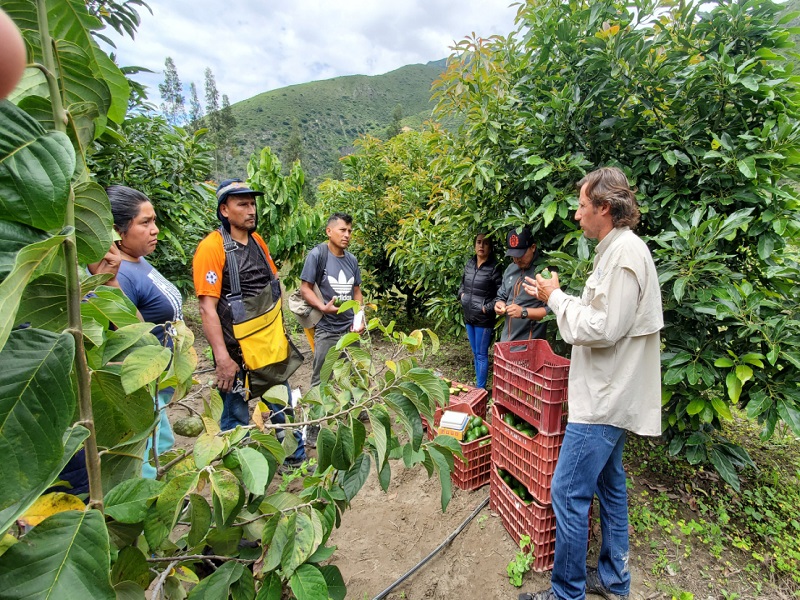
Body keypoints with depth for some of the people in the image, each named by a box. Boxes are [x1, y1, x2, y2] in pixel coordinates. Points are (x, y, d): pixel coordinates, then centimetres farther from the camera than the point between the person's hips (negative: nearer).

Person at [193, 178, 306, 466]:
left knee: (282, 406, 20)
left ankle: (296, 459, 39)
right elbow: (207, 307, -18)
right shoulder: (211, 247, -14)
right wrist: (222, 358, -22)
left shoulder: (257, 240, 6)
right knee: (238, 420, 9)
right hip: (237, 353, -7)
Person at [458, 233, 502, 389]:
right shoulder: (469, 264, 5)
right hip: (468, 317, 6)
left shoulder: (494, 268, -13)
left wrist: (488, 308, -17)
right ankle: (478, 385, 31)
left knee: (481, 354, 2)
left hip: (483, 319, -6)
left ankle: (481, 389, 14)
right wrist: (461, 294, 4)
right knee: (475, 353, 17)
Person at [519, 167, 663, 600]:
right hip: (610, 394, 11)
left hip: (605, 399, -11)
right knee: (609, 485, 20)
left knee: (568, 494, 0)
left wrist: (556, 298, -13)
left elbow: (602, 328, -24)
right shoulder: (617, 249, 12)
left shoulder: (625, 253, -20)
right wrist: (555, 299, 8)